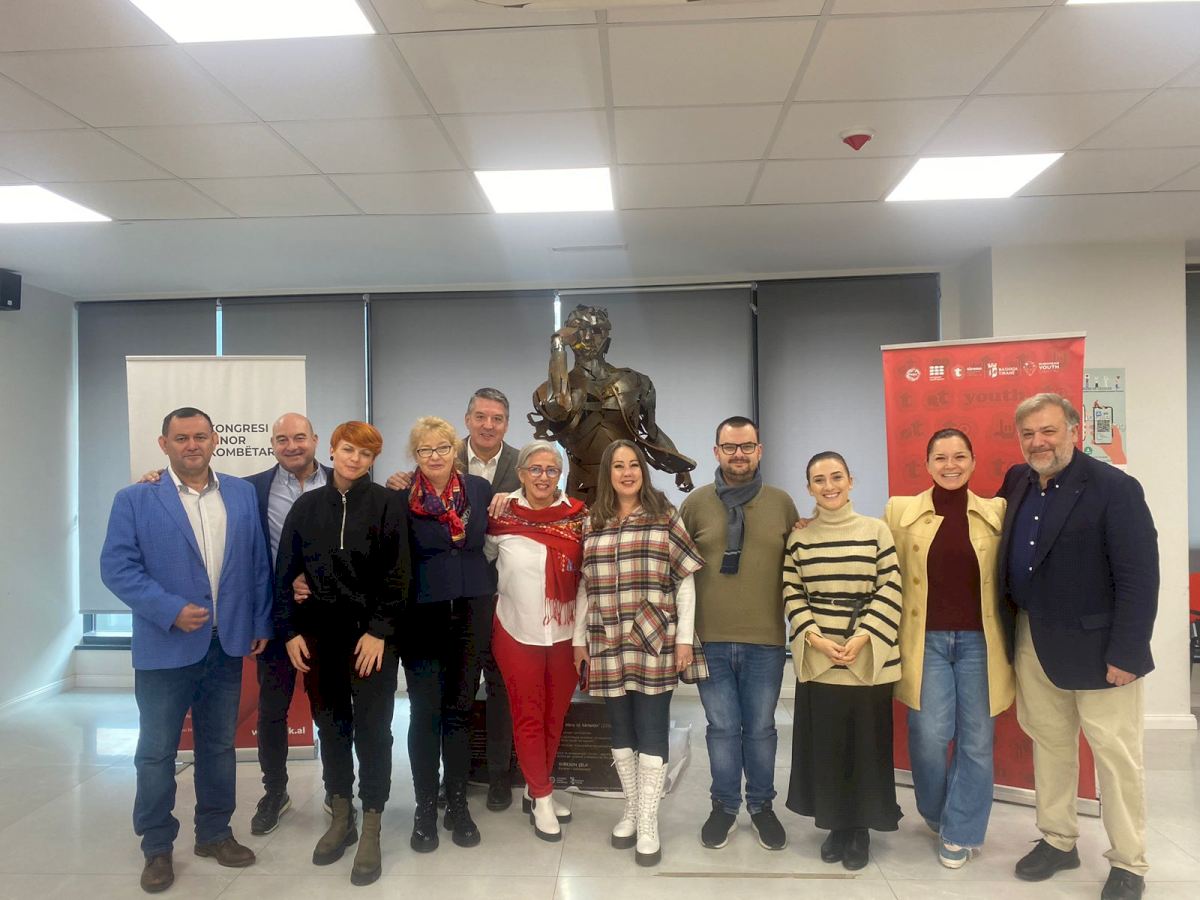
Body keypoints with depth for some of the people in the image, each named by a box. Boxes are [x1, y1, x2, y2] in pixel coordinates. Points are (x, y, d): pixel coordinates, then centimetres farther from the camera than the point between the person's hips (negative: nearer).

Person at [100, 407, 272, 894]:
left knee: (219, 746, 15)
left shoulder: (243, 494, 4)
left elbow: (258, 562, 6)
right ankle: (157, 848, 26)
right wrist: (170, 610, -20)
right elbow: (117, 566, -10)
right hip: (165, 646, -2)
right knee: (156, 753, 9)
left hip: (228, 644, 3)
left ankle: (214, 833, 32)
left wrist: (261, 623, 3)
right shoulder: (135, 499, -4)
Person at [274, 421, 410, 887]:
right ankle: (340, 816, 30)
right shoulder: (307, 505, 6)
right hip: (319, 634, 3)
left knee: (372, 728, 0)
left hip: (371, 634, -3)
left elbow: (396, 573, -7)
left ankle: (371, 830, 13)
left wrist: (378, 631, -13)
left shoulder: (387, 504, -3)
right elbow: (285, 572, 7)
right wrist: (290, 630, 0)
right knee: (331, 725, 13)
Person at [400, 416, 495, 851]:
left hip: (470, 611, 2)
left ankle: (457, 803, 24)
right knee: (425, 712, 3)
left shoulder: (480, 488, 3)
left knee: (460, 709, 10)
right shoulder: (400, 498, -4)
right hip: (422, 615, -2)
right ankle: (425, 807, 19)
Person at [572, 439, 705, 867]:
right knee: (620, 729, 11)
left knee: (651, 730, 1)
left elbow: (685, 582, -1)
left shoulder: (666, 518, 0)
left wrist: (685, 638, -6)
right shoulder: (592, 524, 9)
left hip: (655, 643, -3)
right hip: (608, 645, 3)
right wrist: (579, 638, 11)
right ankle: (631, 809, 28)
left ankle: (648, 823, 12)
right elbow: (585, 586, 13)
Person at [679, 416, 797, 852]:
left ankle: (761, 805, 33)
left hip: (766, 640, 0)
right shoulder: (696, 503, 0)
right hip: (710, 640, 0)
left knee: (760, 728, 13)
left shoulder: (781, 503, 2)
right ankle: (725, 805, 30)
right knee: (722, 727, 11)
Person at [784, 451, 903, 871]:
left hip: (868, 659, -1)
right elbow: (792, 595, 3)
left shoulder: (876, 530, 0)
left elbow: (890, 590, -3)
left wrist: (862, 638, -13)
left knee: (866, 745, 6)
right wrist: (814, 638, -11)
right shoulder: (799, 537, 4)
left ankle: (861, 828, 24)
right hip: (816, 659, 1)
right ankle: (836, 824, 26)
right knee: (824, 746, 8)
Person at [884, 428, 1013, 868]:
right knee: (930, 735, -4)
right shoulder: (900, 511, 1)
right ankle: (936, 815, 27)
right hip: (926, 640, -1)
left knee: (976, 738, 6)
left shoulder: (997, 513, 4)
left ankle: (960, 832, 25)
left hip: (979, 640, 1)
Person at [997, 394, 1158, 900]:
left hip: (1096, 646, -5)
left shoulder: (1114, 489, -14)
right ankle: (1058, 840, 33)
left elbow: (1140, 578, -16)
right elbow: (1007, 554, 16)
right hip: (1033, 643, 6)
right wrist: (1012, 630, 6)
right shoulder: (1018, 482, 4)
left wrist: (1125, 653, -19)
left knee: (1116, 754, 7)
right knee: (1049, 743, 16)